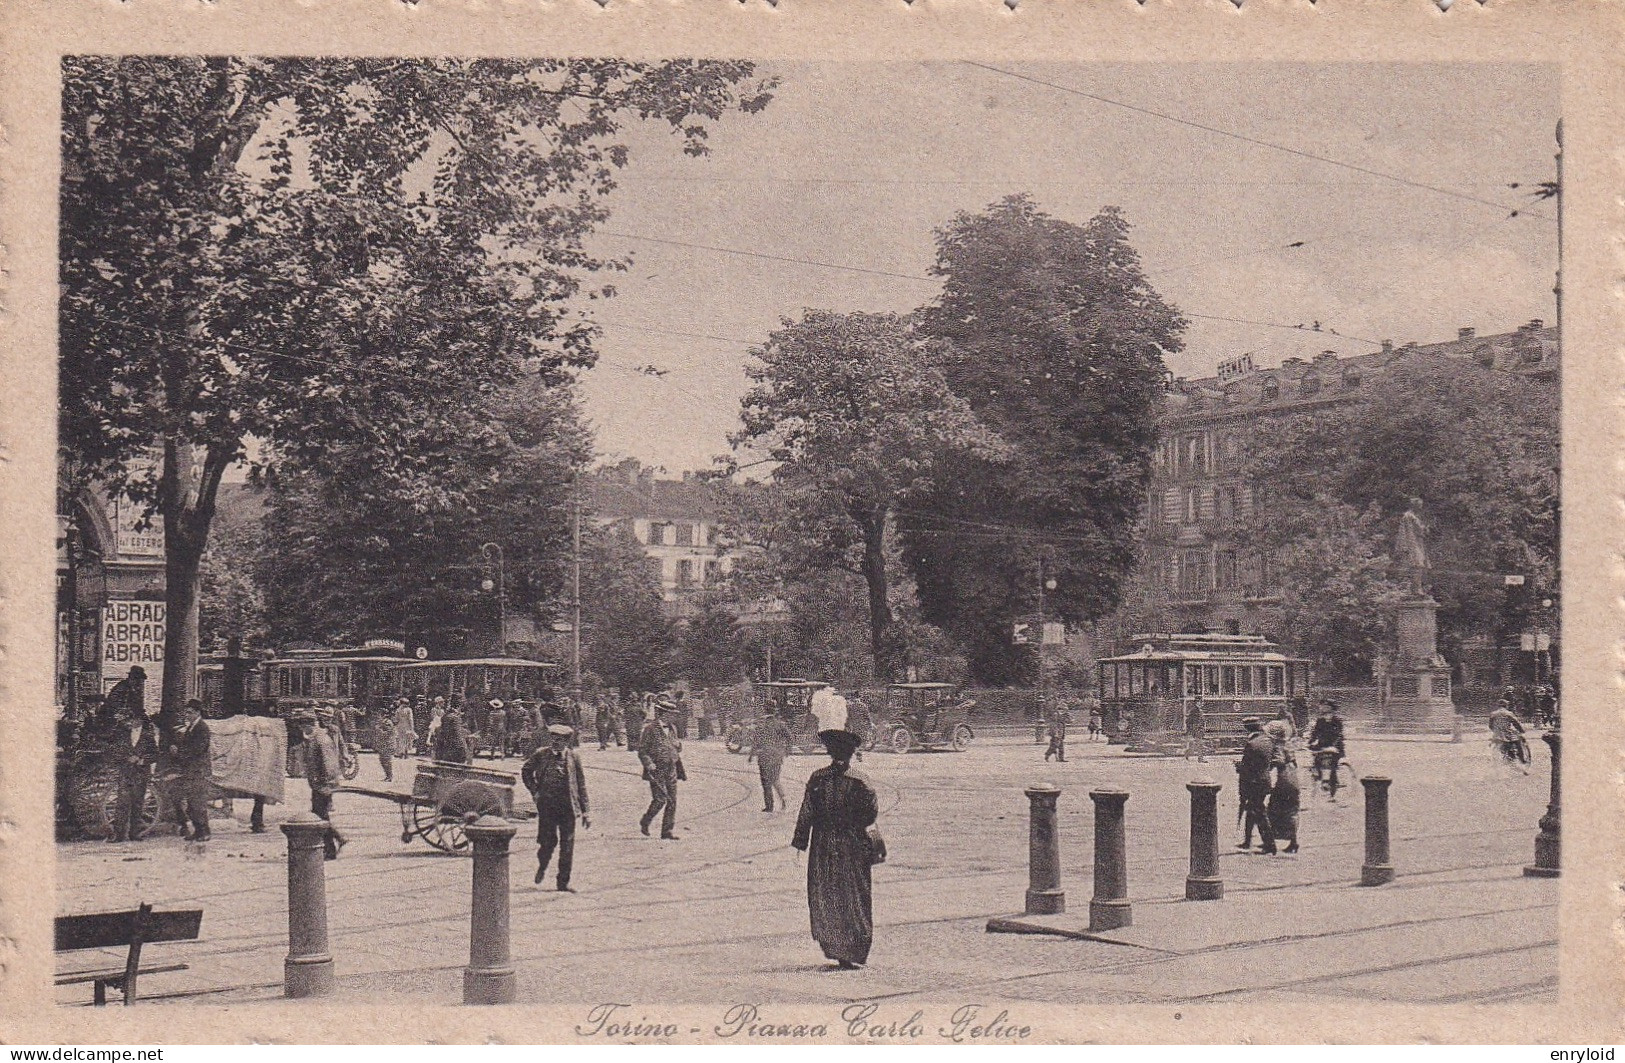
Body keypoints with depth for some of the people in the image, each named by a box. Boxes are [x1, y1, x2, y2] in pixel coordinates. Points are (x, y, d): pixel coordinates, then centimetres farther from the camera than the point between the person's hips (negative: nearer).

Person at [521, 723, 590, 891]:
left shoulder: (573, 757, 2)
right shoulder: (541, 754, 1)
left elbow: (581, 784, 5)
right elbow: (526, 771, 17)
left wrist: (584, 811, 3)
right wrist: (534, 791, 7)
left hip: (567, 806, 1)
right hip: (546, 804, -1)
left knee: (567, 845, 1)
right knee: (548, 841, -3)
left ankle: (563, 882, 13)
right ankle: (542, 867, 30)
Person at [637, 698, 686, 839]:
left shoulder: (672, 728, 14)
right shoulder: (650, 728, -7)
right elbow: (642, 750, -9)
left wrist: (681, 771, 19)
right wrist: (649, 764, -22)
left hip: (671, 770, 7)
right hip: (657, 771, -7)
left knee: (672, 801, 3)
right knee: (660, 799, -12)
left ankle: (668, 831, 10)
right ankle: (644, 822, 11)